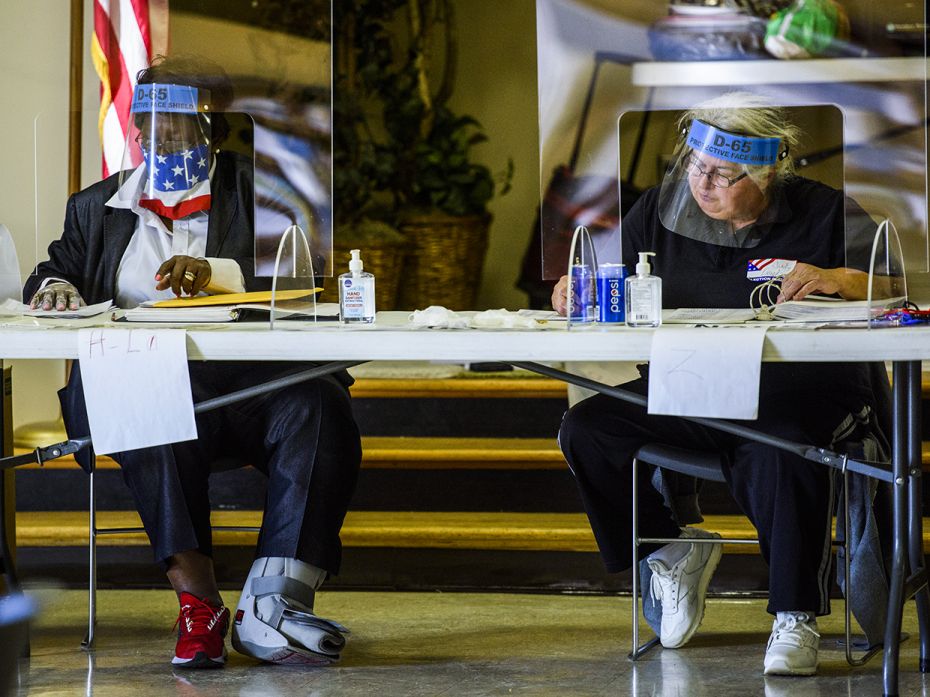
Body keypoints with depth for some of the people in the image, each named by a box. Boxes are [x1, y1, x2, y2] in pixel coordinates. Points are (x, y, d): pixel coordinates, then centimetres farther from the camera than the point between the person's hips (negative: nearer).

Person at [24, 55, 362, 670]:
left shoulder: (256, 192, 17)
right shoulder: (98, 207, 27)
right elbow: (53, 273, 26)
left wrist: (214, 274, -16)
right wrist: (55, 287, 0)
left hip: (249, 378, 0)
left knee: (322, 408, -33)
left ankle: (271, 605, -41)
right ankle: (198, 605, -39)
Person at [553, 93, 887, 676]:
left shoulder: (825, 214, -1)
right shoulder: (664, 208, 9)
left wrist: (835, 278, -25)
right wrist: (577, 289, -8)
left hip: (798, 391, -4)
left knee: (780, 451, -40)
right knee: (587, 428, -18)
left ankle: (795, 617, -26)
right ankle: (673, 549, 3)